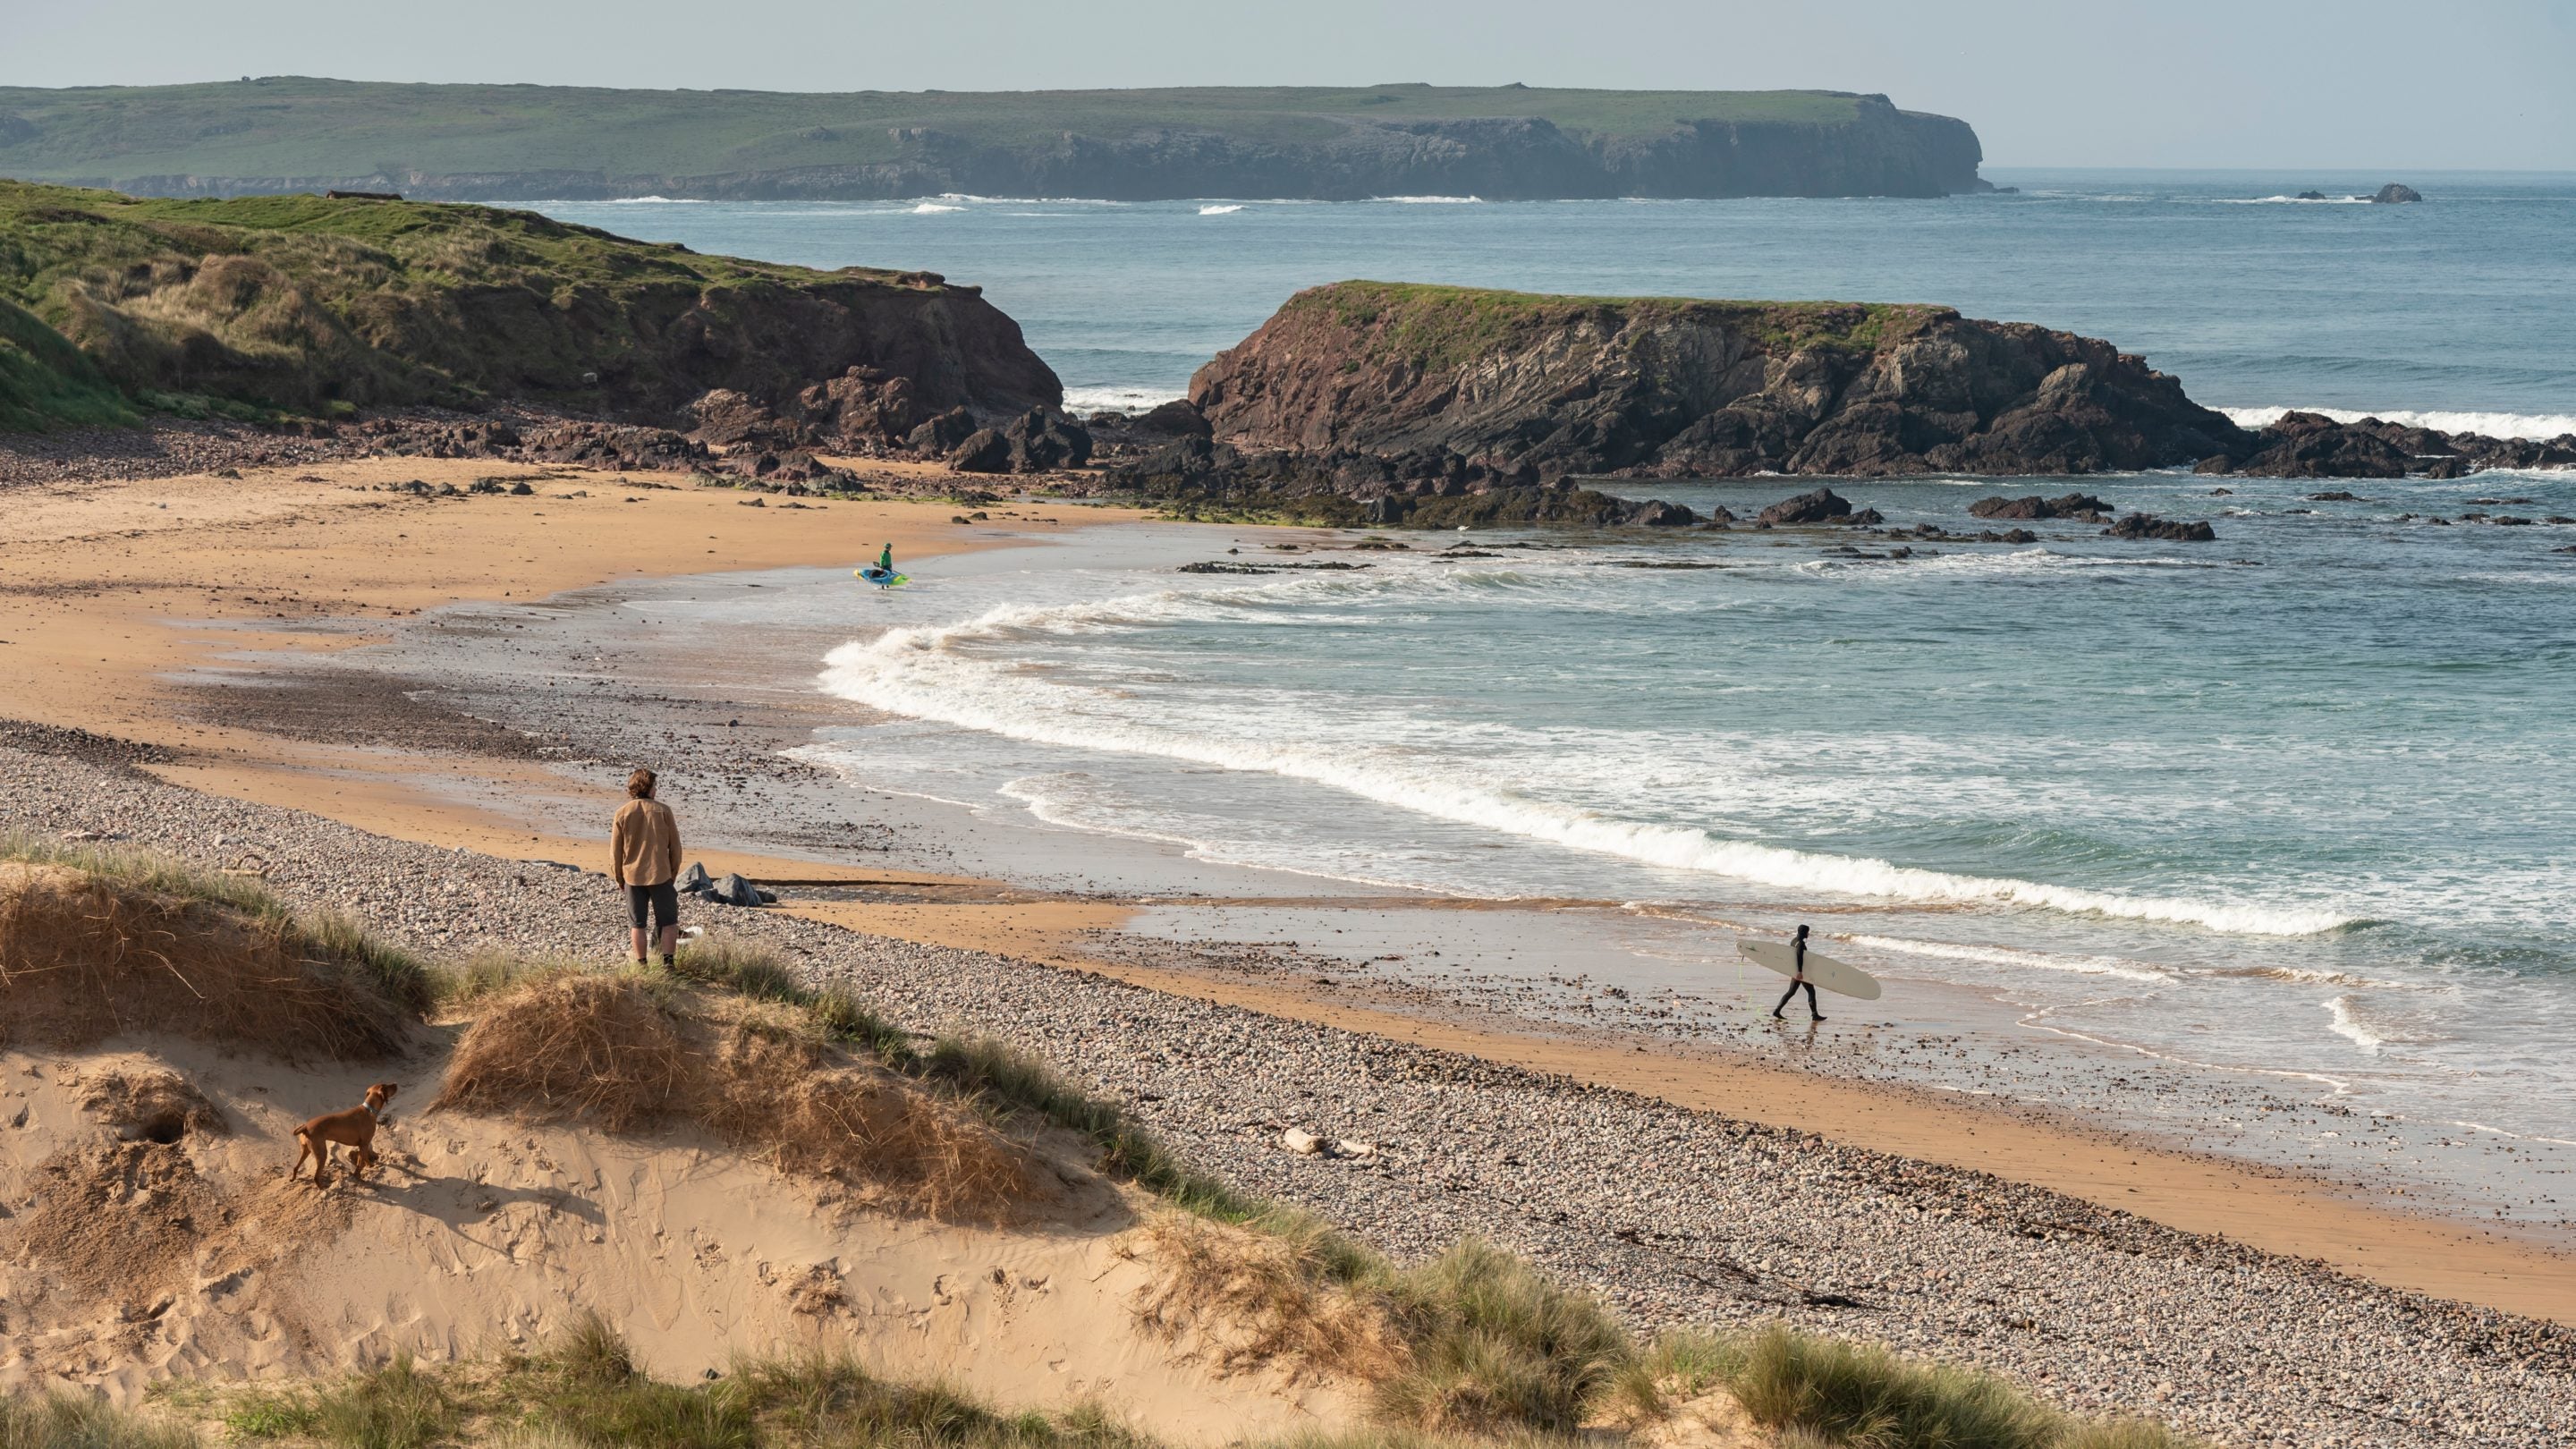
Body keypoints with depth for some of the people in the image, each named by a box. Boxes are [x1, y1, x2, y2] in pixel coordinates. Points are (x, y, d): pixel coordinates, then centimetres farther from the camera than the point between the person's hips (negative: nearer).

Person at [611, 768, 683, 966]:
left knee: (637, 924, 10)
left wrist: (618, 877, 13)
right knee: (668, 921, 7)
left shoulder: (622, 813, -3)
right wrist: (673, 872, 11)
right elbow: (675, 846, -2)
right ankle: (668, 962, -1)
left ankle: (641, 964, 12)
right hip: (660, 875, -1)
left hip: (633, 876, 1)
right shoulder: (663, 811, -6)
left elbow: (615, 850, 1)